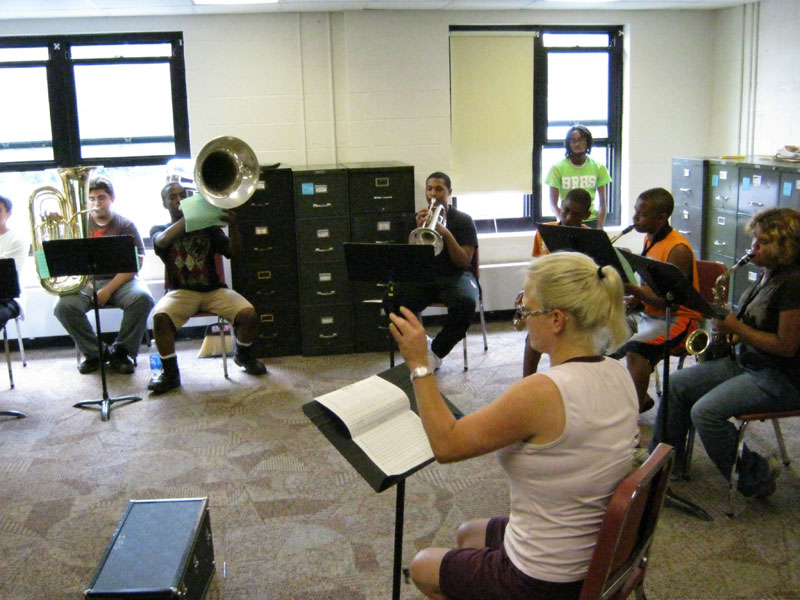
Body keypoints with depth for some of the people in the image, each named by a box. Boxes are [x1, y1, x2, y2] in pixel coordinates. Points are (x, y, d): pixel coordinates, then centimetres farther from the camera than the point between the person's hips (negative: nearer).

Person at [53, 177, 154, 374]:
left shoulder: (125, 226, 4)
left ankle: (120, 352, -11)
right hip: (87, 282, 2)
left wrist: (109, 289, -16)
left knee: (142, 298, -32)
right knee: (64, 306, -27)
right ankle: (95, 352, -4)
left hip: (121, 281, -1)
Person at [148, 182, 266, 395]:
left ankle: (243, 354, 9)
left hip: (213, 289, 1)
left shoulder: (207, 227, 12)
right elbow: (163, 241, -16)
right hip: (181, 291, -1)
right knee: (160, 317, -34)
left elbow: (234, 251, 2)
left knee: (249, 314, -23)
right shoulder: (159, 230, 10)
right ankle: (170, 373, -15)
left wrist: (232, 226, -17)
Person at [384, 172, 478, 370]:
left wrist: (446, 233, -20)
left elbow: (464, 262, -8)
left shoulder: (463, 220, 2)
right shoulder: (419, 219, 10)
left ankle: (437, 353, -15)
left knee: (465, 302, -37)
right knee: (391, 300, -28)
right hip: (422, 276, 2)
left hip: (454, 276, -2)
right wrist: (419, 230, -14)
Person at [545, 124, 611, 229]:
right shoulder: (558, 168, -1)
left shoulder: (598, 168, 5)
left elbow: (602, 203, 5)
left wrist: (599, 228, -8)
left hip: (591, 221, 1)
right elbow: (553, 204, -2)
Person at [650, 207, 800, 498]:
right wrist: (730, 322, 3)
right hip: (745, 362, 10)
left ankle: (756, 476, -4)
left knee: (706, 412, -25)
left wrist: (736, 327, -18)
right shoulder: (766, 274, 8)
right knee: (677, 384, 5)